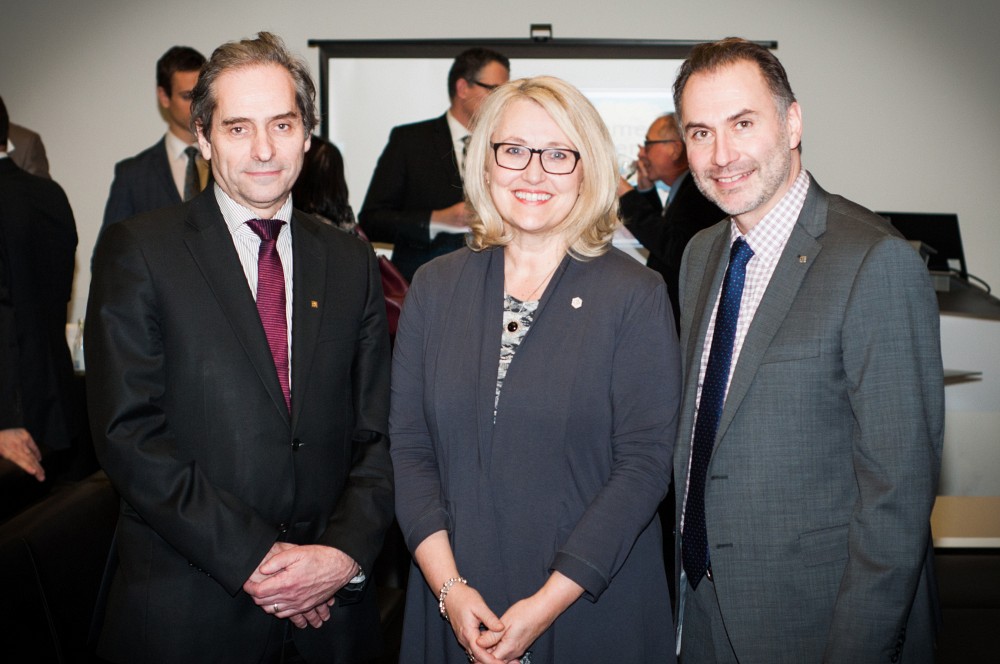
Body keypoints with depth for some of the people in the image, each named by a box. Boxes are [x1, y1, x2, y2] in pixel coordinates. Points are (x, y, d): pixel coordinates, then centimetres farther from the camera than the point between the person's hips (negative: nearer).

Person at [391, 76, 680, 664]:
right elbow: (409, 447, 1)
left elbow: (644, 464, -11)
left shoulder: (637, 296, -7)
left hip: (594, 606, -2)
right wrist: (448, 586, -9)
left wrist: (549, 603, -15)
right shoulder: (435, 287, 3)